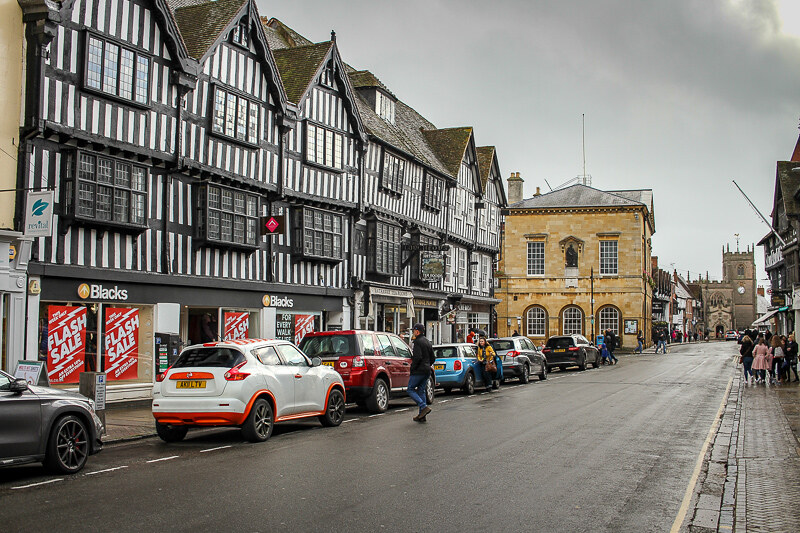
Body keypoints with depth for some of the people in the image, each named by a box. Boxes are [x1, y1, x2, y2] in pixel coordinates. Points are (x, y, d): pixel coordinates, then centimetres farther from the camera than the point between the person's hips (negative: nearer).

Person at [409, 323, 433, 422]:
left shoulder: (417, 341, -12)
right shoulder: (428, 342, 17)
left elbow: (418, 357, -21)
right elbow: (432, 358, 19)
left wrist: (412, 368, -13)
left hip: (418, 370, -9)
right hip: (427, 371, 9)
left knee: (410, 389, -2)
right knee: (421, 391, 11)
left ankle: (424, 407, -16)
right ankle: (421, 416, 9)